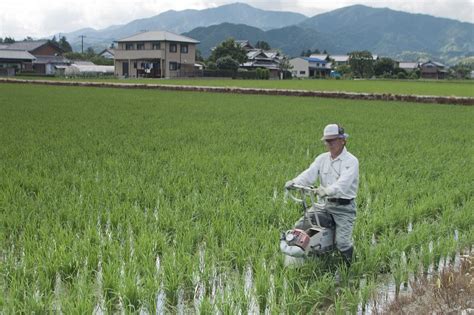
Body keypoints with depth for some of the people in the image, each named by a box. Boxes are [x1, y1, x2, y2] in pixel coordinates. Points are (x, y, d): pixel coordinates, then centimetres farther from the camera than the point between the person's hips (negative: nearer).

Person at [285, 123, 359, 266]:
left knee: (342, 242, -17)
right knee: (299, 227, -4)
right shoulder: (322, 158, 8)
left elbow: (344, 182, -27)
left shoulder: (351, 161, -10)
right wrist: (294, 182, -28)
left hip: (344, 207, -5)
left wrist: (328, 190, -47)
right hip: (325, 204, 6)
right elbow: (309, 174, -8)